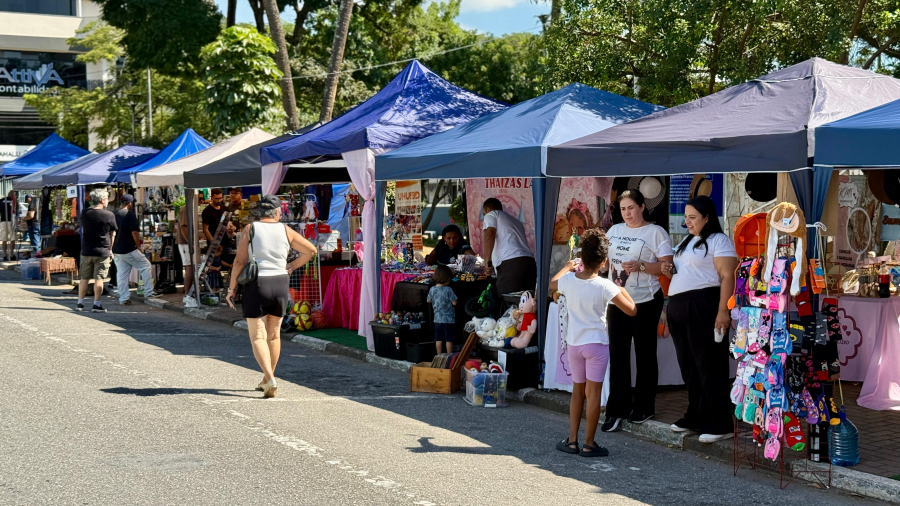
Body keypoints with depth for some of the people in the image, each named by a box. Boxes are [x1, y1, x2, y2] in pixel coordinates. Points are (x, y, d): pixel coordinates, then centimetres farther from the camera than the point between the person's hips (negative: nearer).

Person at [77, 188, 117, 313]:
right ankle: (96, 305, 1)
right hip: (102, 251, -3)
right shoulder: (109, 215, -9)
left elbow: (83, 229, 14)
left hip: (86, 251, 3)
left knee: (84, 278, 11)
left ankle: (80, 303, 16)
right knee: (99, 279, 0)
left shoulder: (85, 213, 1)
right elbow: (112, 234, 0)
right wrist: (110, 249, 13)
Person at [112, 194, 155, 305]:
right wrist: (138, 246, -5)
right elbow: (135, 232, -16)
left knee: (121, 274, 9)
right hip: (129, 250, -7)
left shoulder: (114, 215, 9)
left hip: (116, 250, 7)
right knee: (146, 266, 7)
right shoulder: (130, 214, -11)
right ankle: (148, 292, 5)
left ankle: (123, 298, 9)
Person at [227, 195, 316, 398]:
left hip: (256, 284, -3)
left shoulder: (250, 229, -4)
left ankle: (270, 379, -19)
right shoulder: (285, 231, 3)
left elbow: (240, 261, -8)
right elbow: (311, 250, 7)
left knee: (258, 336, -1)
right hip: (280, 284, 3)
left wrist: (232, 288, 0)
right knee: (274, 334, 16)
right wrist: (292, 266, 17)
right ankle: (267, 379, 25)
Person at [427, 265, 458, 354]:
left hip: (437, 319, 5)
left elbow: (429, 300, 12)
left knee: (438, 339, 11)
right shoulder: (448, 290, -17)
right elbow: (454, 302, -15)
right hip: (448, 319, -5)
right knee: (449, 340, 4)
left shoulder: (432, 289, -2)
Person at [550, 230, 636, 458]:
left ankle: (572, 440, 16)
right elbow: (631, 310, -10)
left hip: (573, 343, 4)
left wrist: (568, 267, 34)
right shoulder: (605, 286, -15)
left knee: (577, 390, 16)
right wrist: (622, 290, 5)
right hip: (596, 343, -4)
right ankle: (589, 444, 4)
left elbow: (552, 284, 21)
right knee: (593, 392, 1)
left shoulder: (568, 280, -4)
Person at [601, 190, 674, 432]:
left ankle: (644, 407, 15)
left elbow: (666, 266, -11)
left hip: (645, 302, -5)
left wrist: (641, 266, -24)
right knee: (617, 354, 5)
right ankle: (617, 410, 9)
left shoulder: (655, 232, -4)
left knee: (644, 354, 4)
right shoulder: (614, 231, 13)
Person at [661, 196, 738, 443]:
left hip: (704, 307, -9)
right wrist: (671, 272, 9)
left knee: (710, 367, -8)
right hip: (678, 308, 9)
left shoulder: (719, 241, -6)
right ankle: (695, 418, 21)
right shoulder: (687, 242, 22)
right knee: (688, 367, 12)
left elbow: (727, 276, -14)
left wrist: (723, 311, -23)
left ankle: (720, 425, -5)